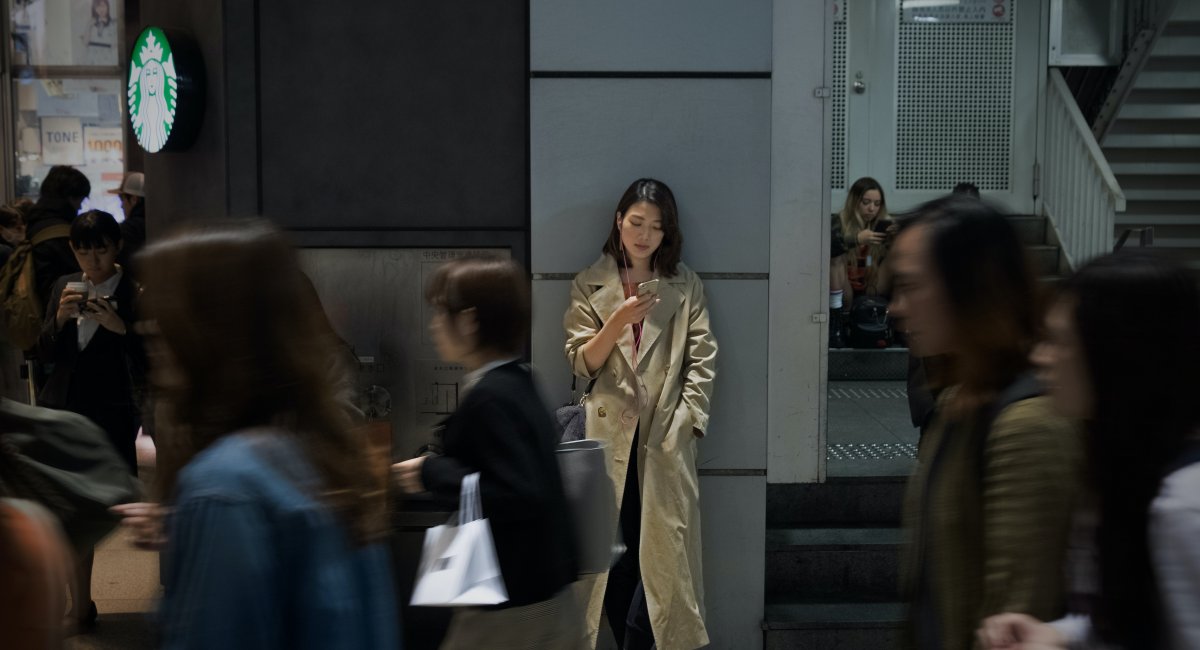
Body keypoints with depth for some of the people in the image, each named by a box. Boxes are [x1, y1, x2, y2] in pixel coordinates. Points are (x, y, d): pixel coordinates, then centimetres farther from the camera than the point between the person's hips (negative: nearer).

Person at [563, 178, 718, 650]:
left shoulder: (685, 285, 7)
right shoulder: (589, 287, 7)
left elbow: (703, 360, 3)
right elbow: (581, 364, -1)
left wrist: (685, 423, -7)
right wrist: (618, 321, -16)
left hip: (665, 436, 0)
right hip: (610, 435, 0)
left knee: (663, 550, -5)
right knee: (613, 550, 2)